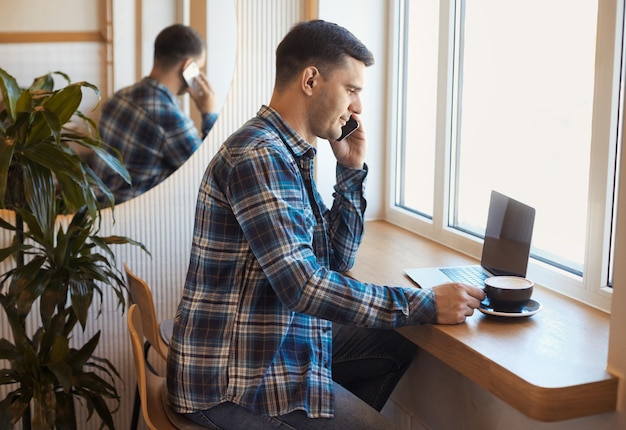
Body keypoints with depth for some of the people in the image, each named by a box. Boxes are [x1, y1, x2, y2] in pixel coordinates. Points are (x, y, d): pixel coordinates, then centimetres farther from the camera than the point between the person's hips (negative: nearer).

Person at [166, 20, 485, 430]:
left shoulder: (289, 154, 10)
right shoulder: (258, 156, -21)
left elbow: (337, 261, 13)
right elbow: (303, 285, -28)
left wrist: (352, 172, 4)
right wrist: (425, 304, -23)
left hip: (278, 345, 9)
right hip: (235, 379, -9)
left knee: (398, 347, 14)